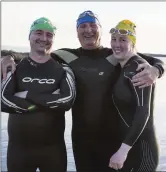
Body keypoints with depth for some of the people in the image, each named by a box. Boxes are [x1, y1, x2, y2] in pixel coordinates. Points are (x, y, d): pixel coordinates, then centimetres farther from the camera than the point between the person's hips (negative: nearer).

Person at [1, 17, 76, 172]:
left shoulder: (62, 70, 2)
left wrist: (28, 95, -18)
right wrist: (49, 100, -16)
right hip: (18, 147, 0)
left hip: (53, 148, 0)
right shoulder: (15, 67, 1)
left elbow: (67, 100, -15)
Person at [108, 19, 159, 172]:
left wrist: (123, 149, -28)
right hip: (127, 146, 8)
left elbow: (143, 112, -25)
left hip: (140, 150, -8)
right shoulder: (124, 67, 8)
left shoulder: (137, 69, -18)